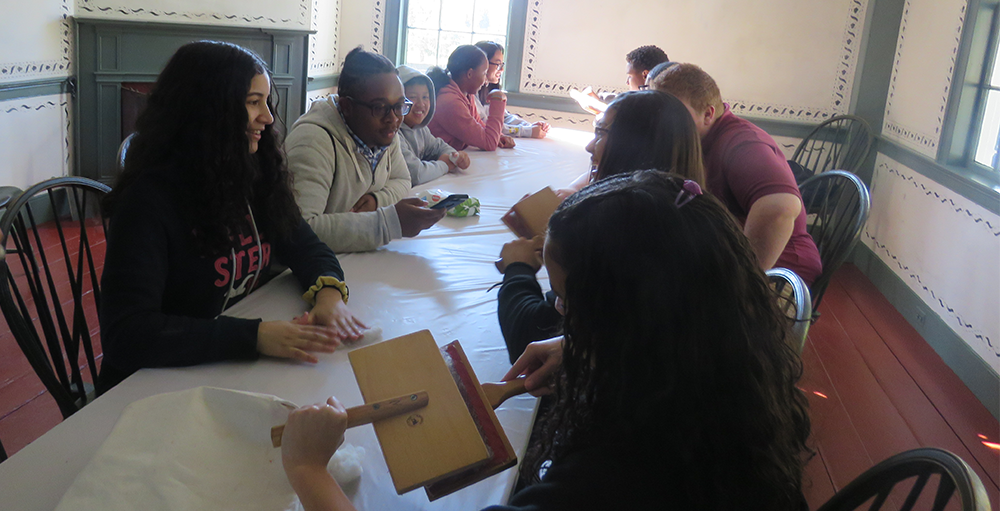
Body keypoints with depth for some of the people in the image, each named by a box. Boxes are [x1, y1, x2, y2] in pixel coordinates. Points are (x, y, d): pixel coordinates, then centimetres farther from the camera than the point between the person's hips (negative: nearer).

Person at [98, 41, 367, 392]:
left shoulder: (254, 176, 3)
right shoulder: (150, 198, -18)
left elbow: (304, 246, 12)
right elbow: (125, 335, -26)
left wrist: (329, 292, -13)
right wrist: (255, 336, -34)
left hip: (238, 374, 7)